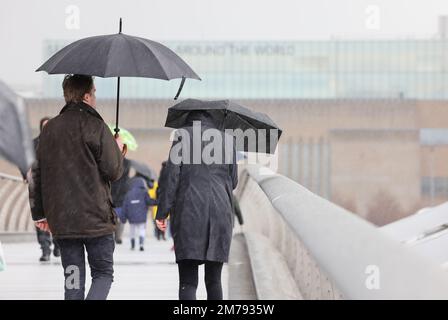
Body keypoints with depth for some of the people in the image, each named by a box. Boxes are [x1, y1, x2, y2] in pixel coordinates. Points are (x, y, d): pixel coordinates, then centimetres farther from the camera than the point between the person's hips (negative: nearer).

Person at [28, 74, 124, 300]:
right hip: (95, 218, -5)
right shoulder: (95, 126, -8)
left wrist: (39, 214, 18)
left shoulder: (50, 129, 9)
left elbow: (37, 173, 12)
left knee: (73, 280, 11)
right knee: (103, 273, 4)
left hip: (61, 220, 5)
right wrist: (118, 150, 12)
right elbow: (113, 171, -8)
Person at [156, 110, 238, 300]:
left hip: (189, 212, -3)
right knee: (214, 280, 11)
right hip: (220, 211, 3)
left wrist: (162, 212, -2)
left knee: (187, 281, -7)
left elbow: (172, 176, -3)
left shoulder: (183, 135, 4)